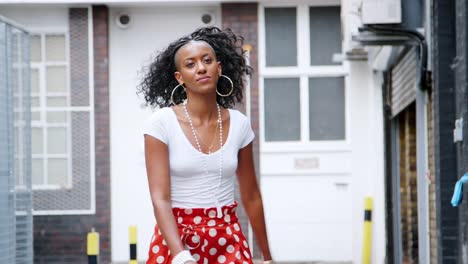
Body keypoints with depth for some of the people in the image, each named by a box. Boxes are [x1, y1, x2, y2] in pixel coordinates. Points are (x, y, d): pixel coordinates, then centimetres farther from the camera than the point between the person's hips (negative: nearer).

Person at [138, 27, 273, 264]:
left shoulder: (239, 124, 2)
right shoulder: (161, 123, -9)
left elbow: (251, 196, 11)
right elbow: (160, 199, -14)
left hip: (228, 242, 2)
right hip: (175, 240, -2)